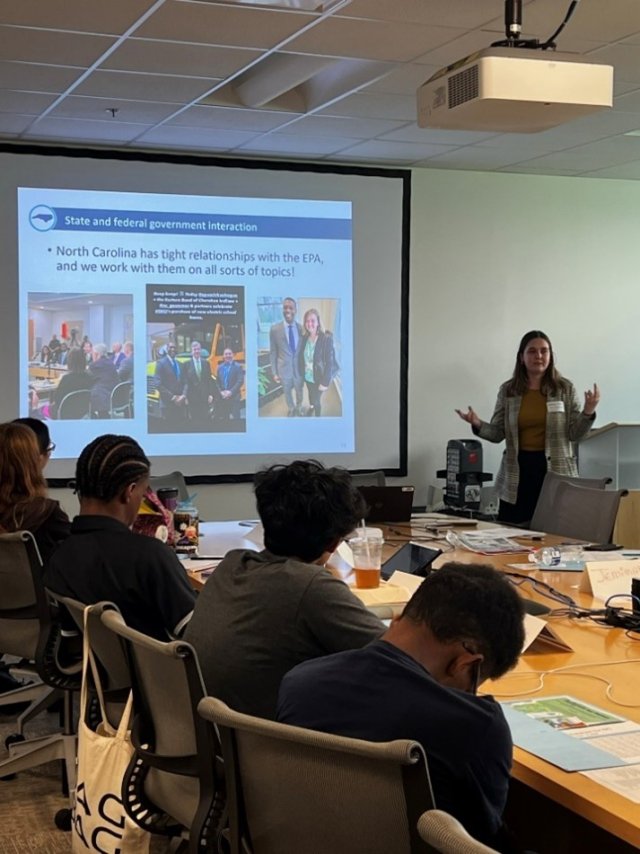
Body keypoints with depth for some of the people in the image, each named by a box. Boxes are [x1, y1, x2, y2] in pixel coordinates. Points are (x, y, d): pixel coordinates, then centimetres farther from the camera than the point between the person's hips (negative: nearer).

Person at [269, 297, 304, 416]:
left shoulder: (302, 328, -11)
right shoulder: (275, 329, -15)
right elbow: (273, 352, -7)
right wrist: (274, 372, -5)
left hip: (299, 368, 1)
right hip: (284, 369, -1)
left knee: (299, 391, 22)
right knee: (287, 392, 21)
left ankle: (299, 407, 48)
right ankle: (291, 408, 47)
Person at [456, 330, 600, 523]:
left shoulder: (565, 389, 2)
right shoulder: (508, 390, 6)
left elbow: (573, 434, 1)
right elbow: (498, 433, 7)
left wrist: (588, 412, -15)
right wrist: (478, 425, -11)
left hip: (555, 470, -1)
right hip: (518, 471, 1)